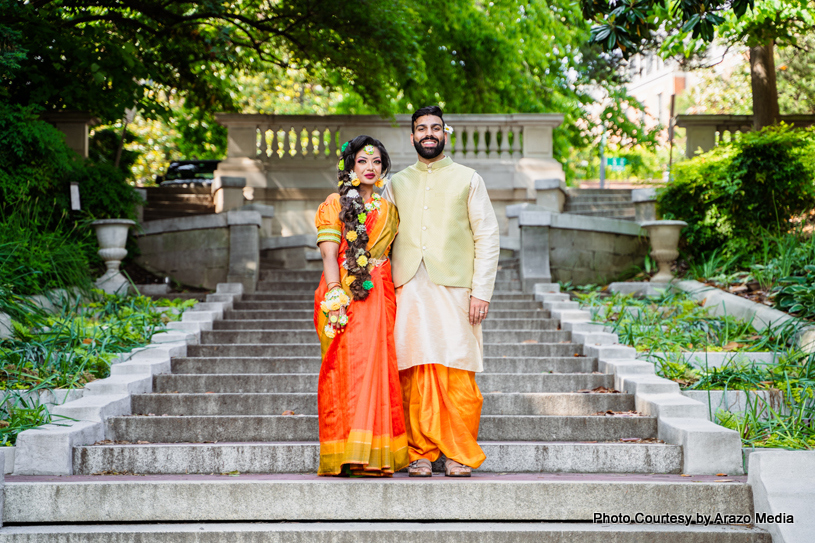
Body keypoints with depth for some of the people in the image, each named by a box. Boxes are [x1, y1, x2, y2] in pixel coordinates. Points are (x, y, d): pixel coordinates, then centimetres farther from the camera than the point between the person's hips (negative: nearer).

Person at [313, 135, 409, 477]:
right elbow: (329, 255, -5)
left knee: (377, 368, -2)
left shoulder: (388, 208, 17)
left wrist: (395, 296, 3)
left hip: (379, 295, 4)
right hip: (345, 294, -4)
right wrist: (335, 297, -15)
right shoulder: (336, 204, 5)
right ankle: (346, 456, -7)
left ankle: (373, 455, 0)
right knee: (346, 368, -8)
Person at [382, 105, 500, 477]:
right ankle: (420, 453, 6)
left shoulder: (467, 179, 11)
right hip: (409, 289, 2)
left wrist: (481, 291, -4)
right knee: (414, 375, -3)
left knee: (458, 375, -6)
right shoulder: (397, 184, 18)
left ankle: (460, 455, 3)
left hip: (454, 289, -2)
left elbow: (487, 237, 5)